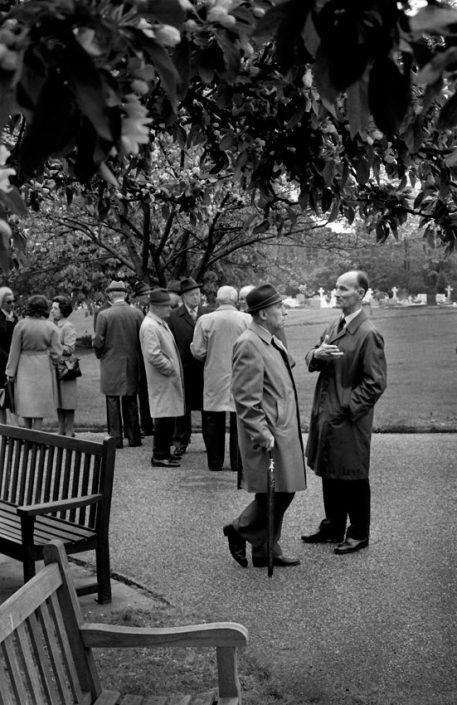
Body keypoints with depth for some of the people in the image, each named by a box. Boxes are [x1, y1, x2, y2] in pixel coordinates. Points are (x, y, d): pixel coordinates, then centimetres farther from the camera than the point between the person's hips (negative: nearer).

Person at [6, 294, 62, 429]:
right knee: (40, 402, 7)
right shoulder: (51, 327, -6)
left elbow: (15, 351, -4)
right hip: (44, 369, 0)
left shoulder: (21, 325, -7)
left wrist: (11, 371, 1)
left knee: (25, 402, 12)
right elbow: (56, 352, -7)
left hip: (25, 368, 0)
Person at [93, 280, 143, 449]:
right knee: (131, 401, 12)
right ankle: (133, 437, 16)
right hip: (132, 365, 3)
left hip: (111, 365, -3)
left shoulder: (104, 315, -10)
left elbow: (98, 342, -8)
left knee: (113, 402, 4)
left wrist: (100, 355, 12)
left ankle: (116, 439, 5)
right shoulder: (137, 313, -3)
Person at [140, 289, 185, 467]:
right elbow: (154, 356, -23)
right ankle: (159, 456, 1)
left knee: (168, 418, 12)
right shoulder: (149, 326, -16)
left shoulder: (161, 323, 16)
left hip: (170, 379, 10)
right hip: (161, 380, -10)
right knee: (163, 417, -6)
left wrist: (174, 369, 15)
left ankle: (164, 453, 19)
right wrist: (170, 369, -14)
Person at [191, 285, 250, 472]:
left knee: (214, 421, 9)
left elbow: (198, 351, -5)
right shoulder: (247, 320, -6)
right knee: (238, 420, 7)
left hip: (214, 378, 0)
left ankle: (215, 462, 14)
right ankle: (237, 461, 10)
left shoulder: (205, 320, -6)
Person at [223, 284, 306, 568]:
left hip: (284, 431, 10)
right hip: (268, 436, -10)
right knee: (272, 495, -2)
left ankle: (267, 550, 25)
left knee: (282, 493, 14)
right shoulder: (248, 345, -17)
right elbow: (246, 398, -21)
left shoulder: (273, 341, 14)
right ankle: (240, 531, 20)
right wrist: (263, 435, -22)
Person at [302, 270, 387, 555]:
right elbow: (312, 362, 15)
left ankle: (359, 534, 21)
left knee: (353, 478, 6)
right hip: (326, 414, 8)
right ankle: (333, 528, 32)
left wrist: (346, 409, -18)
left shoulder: (369, 334, -16)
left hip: (349, 420, -8)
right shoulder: (335, 326, 10)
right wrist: (317, 355, -9)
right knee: (330, 475, 18)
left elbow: (375, 384, -17)